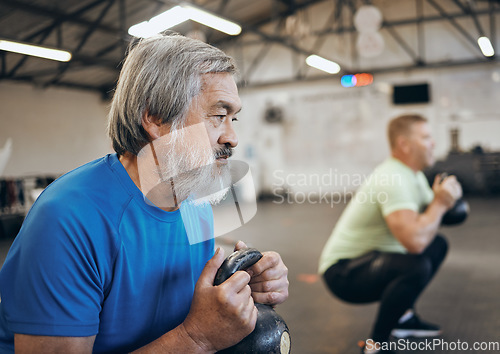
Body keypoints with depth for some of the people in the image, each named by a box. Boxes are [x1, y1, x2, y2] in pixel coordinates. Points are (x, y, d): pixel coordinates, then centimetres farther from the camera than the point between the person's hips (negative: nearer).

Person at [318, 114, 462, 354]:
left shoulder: (411, 173, 5)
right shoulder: (392, 180, -27)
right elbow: (415, 241, -39)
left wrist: (444, 198, -9)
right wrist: (440, 203, -22)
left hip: (366, 257, 10)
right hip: (342, 272, -10)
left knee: (437, 245, 15)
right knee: (417, 267, -33)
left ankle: (402, 316, 20)